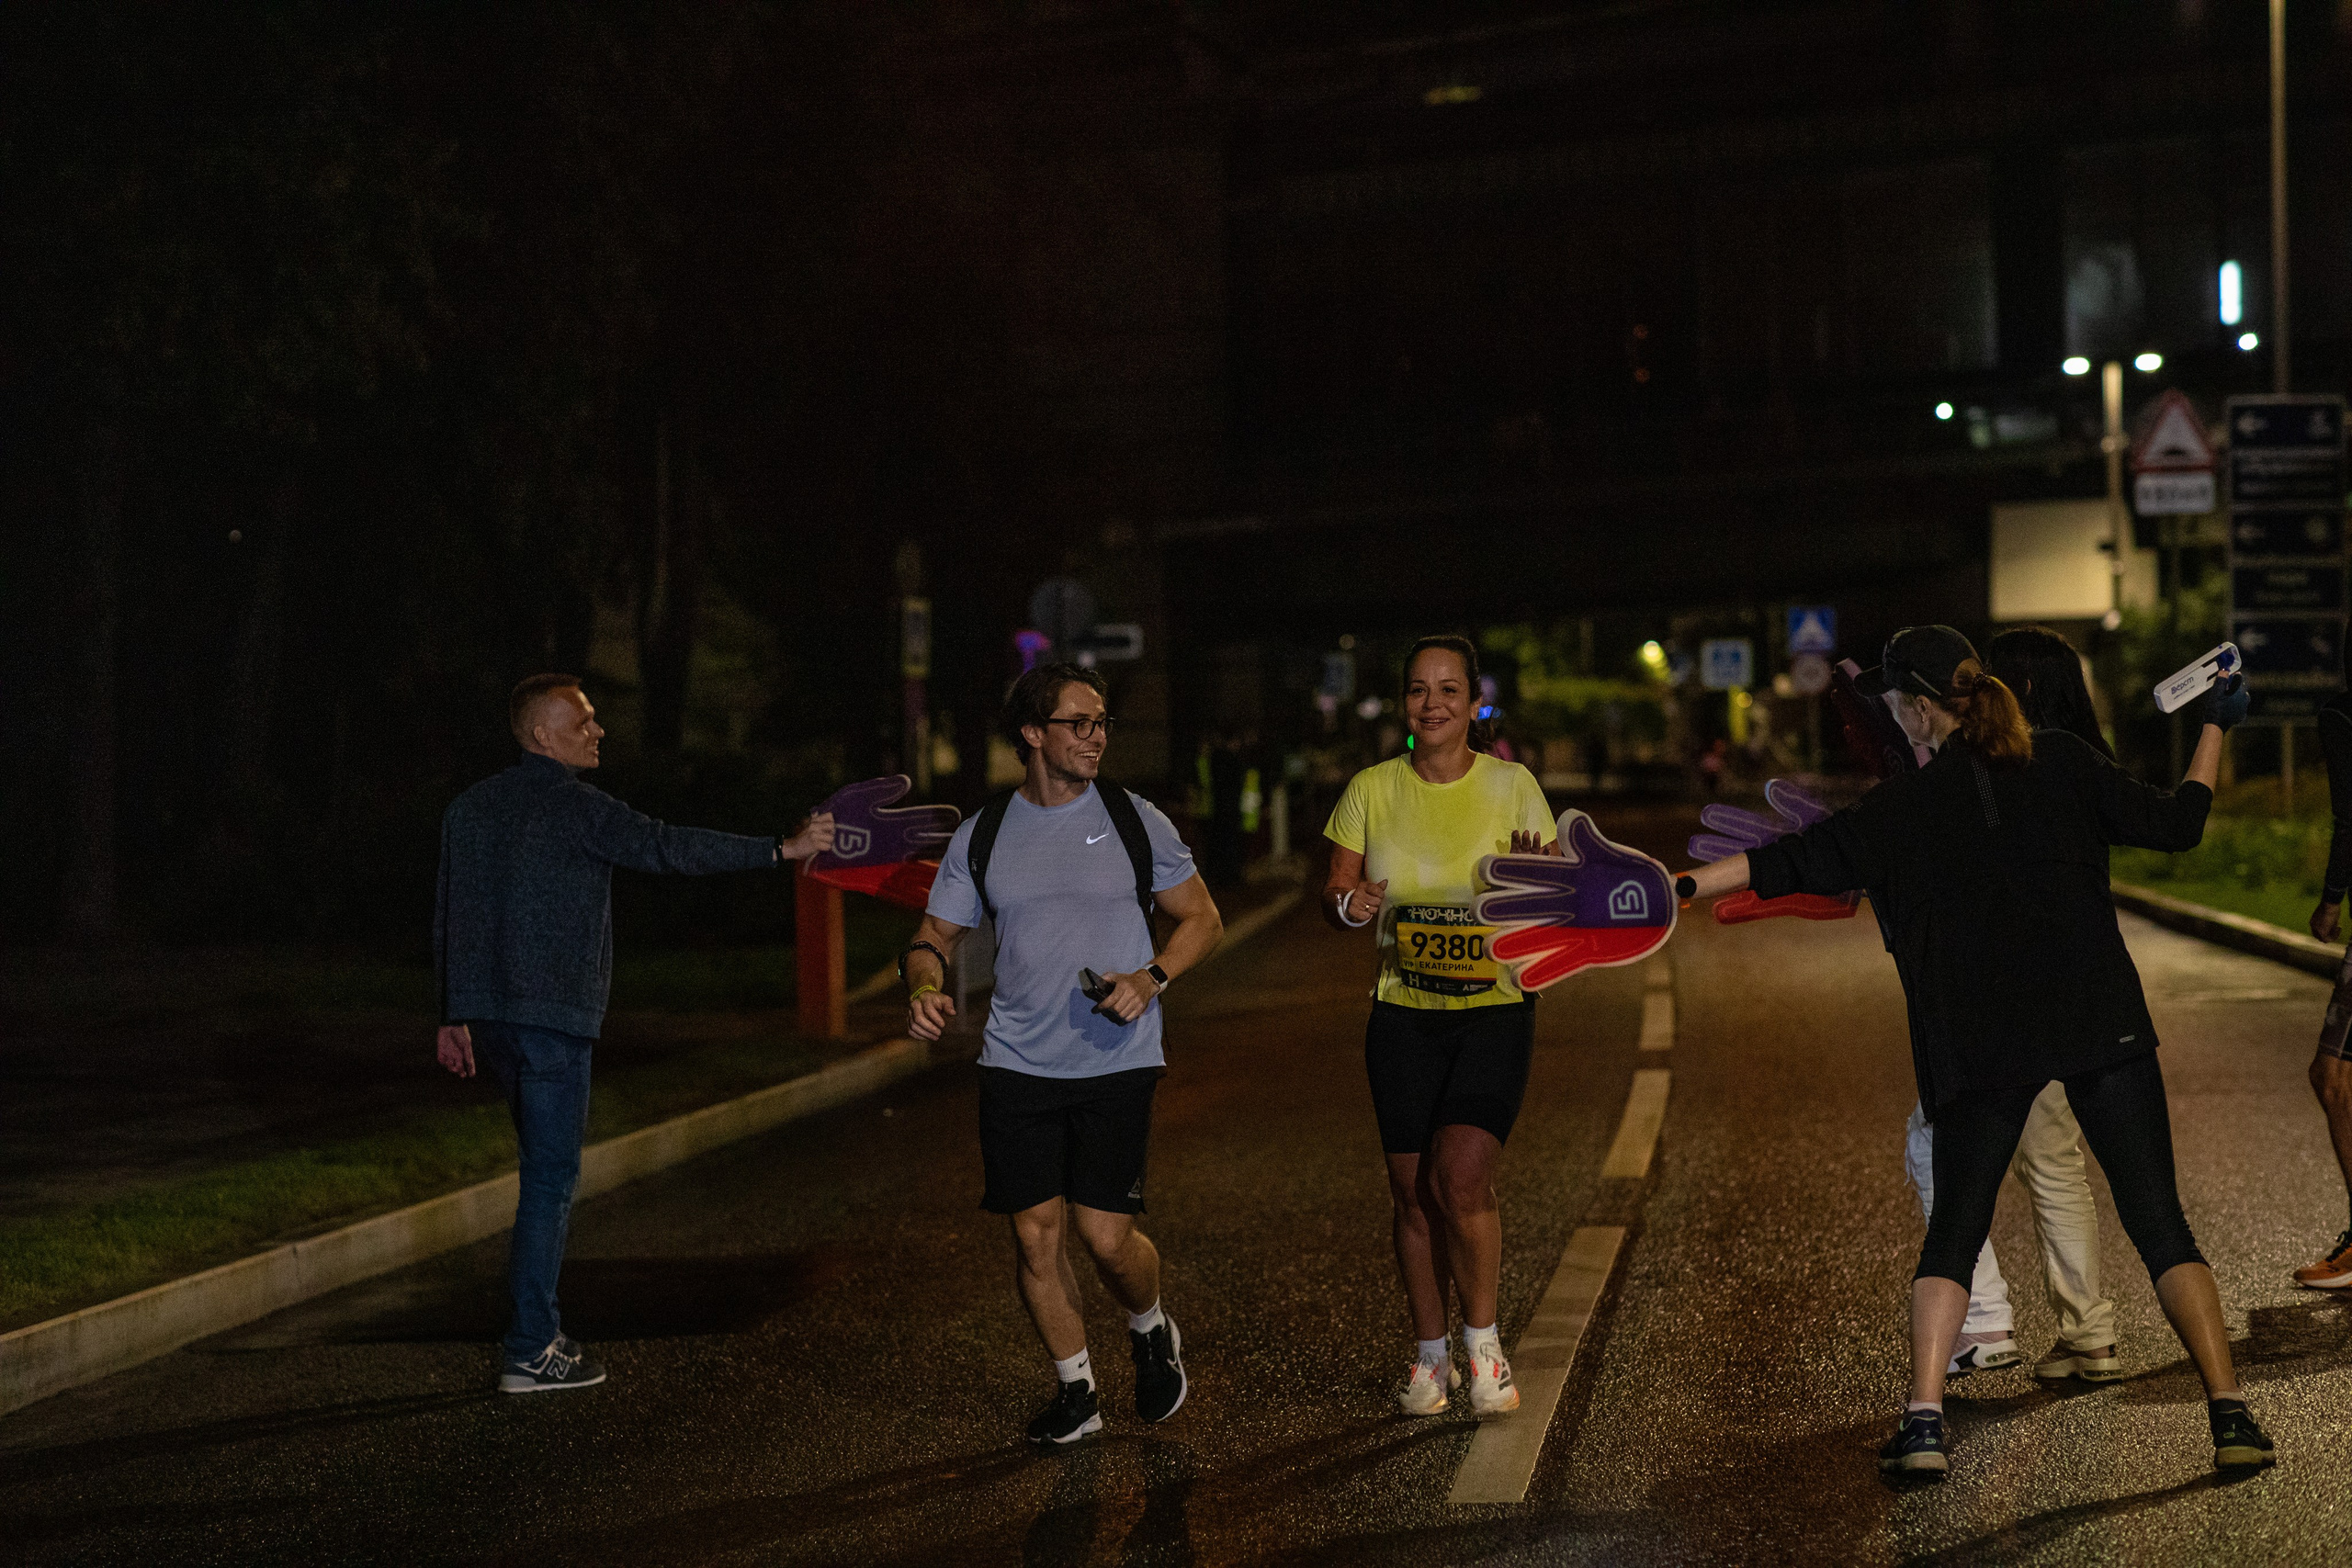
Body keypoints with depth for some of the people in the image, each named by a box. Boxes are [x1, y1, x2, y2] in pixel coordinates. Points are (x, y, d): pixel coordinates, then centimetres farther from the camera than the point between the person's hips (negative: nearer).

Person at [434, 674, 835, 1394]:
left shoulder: (469, 807, 13)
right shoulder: (576, 806, -12)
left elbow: (448, 918, 17)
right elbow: (669, 847, -22)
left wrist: (454, 1016, 23)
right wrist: (780, 849, -23)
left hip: (486, 1015, 8)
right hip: (552, 1016, -8)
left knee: (548, 1163, 18)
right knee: (551, 1177, -3)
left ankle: (539, 1325, 20)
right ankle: (531, 1354, 0)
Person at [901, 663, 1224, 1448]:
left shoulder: (1136, 820, 2)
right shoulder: (981, 837, 5)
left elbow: (1202, 918, 8)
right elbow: (935, 935, 9)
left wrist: (1152, 976, -11)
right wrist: (924, 987, -14)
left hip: (1117, 1062, -2)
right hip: (1016, 1063, 2)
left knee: (1105, 1235, -7)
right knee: (1036, 1234, 2)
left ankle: (1152, 1332, 26)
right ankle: (1075, 1390, 22)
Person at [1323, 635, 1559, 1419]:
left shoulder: (1511, 786, -3)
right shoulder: (1372, 790, 2)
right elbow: (1334, 896, 4)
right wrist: (1348, 905, -19)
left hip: (1495, 1009, -2)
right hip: (1403, 1015, 2)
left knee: (1460, 1178, -14)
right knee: (1412, 1193, 6)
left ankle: (1483, 1343, 9)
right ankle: (1431, 1356, 24)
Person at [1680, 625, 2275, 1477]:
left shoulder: (1902, 809, 0)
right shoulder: (2062, 762, 3)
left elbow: (1791, 863, -4)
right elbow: (2174, 823, 8)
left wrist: (1678, 887, 1)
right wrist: (2215, 726, 22)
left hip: (1982, 1045, -1)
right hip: (2102, 1023, 1)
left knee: (1954, 1231, 9)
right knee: (2159, 1222, 5)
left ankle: (1922, 1421, -1)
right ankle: (2230, 1414, 0)